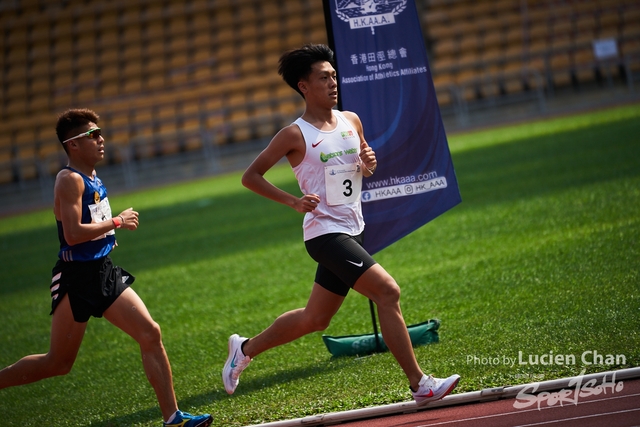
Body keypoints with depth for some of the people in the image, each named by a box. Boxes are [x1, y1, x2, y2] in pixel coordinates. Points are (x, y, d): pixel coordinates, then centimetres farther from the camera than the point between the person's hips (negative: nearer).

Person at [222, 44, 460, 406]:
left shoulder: (351, 121, 8)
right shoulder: (295, 135, -10)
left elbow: (364, 170, 23)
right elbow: (250, 176, -5)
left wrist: (369, 163, -2)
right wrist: (293, 201, -16)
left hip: (349, 233, 8)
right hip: (325, 233, -8)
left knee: (315, 319, 16)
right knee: (388, 291, -20)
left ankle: (245, 349, 35)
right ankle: (420, 384, -17)